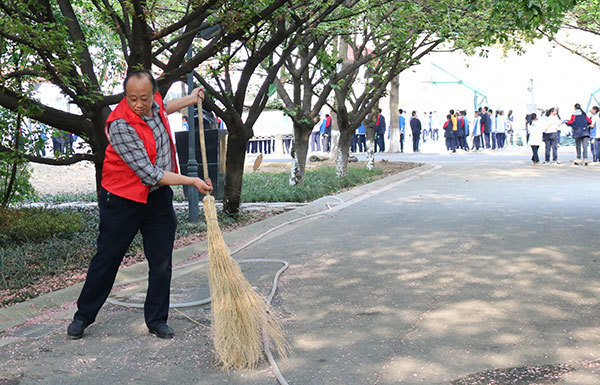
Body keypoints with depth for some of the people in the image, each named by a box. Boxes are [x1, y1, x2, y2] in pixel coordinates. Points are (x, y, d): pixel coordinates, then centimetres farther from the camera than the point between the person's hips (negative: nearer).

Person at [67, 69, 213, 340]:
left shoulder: (154, 102, -5)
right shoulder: (121, 126, -26)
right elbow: (150, 174, -26)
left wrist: (190, 99, 28)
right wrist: (192, 182, -21)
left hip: (158, 197, 6)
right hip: (123, 199, -6)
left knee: (161, 264, 5)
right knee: (107, 259, 6)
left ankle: (156, 320, 18)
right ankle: (83, 316, 23)